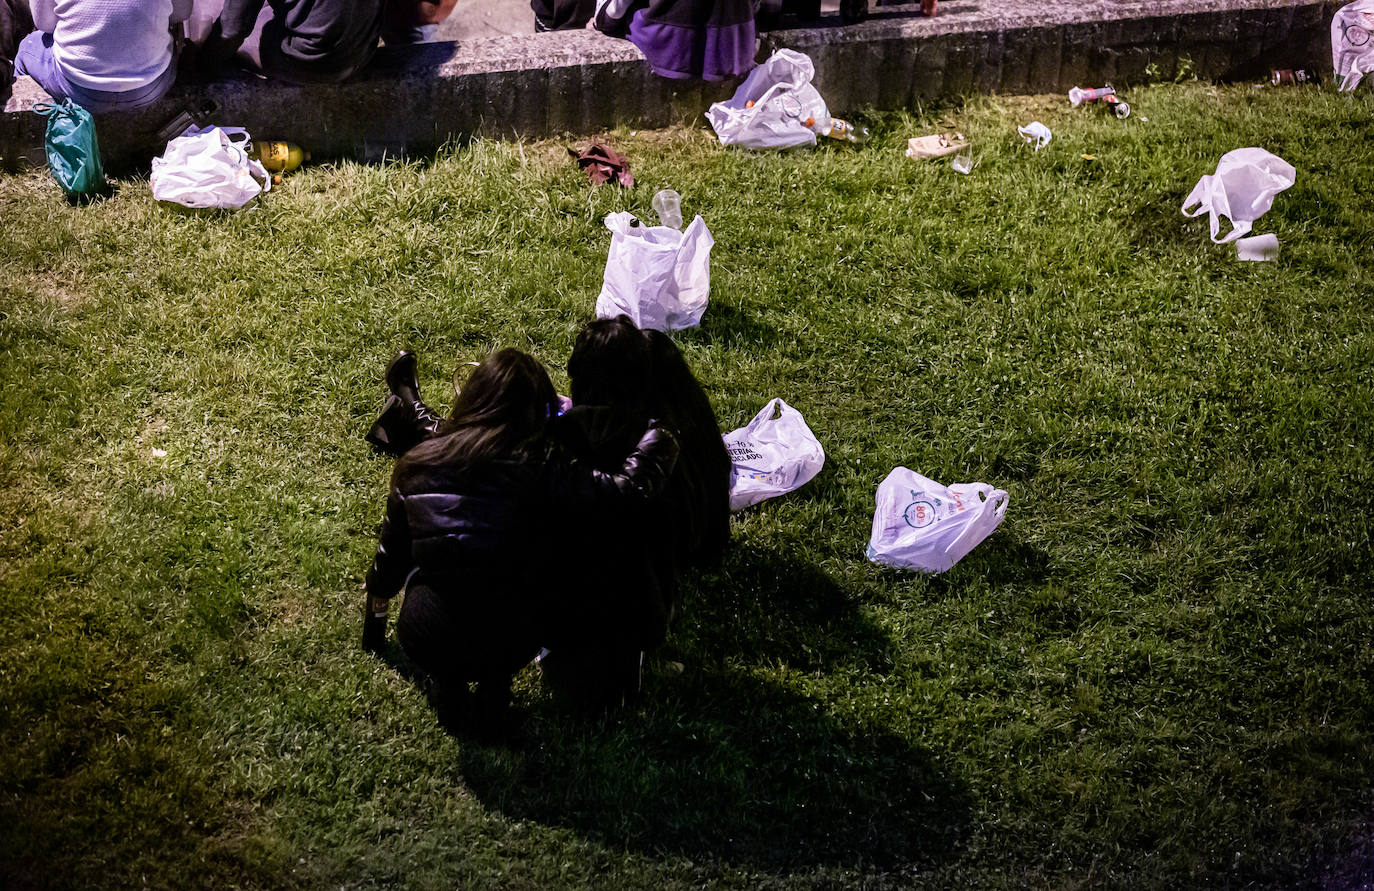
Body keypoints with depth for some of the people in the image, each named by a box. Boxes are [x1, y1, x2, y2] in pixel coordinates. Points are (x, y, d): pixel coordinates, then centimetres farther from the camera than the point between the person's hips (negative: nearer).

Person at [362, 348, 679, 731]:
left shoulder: (418, 465, 1)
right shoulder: (540, 465, -12)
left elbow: (390, 557, 15)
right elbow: (633, 485, -16)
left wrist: (375, 618, 34)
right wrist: (659, 435, 6)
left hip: (425, 645, 3)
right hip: (508, 647, -3)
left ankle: (447, 685, 25)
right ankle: (494, 686, 21)